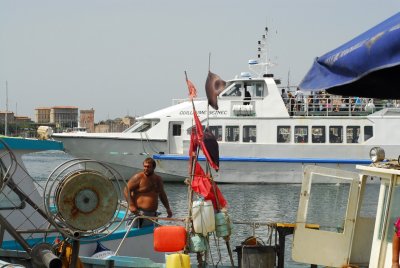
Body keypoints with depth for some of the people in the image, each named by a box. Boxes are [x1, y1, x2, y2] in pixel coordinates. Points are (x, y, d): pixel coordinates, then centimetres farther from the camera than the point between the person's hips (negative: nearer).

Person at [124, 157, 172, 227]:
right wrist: (131, 205, -19)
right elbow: (126, 190, -8)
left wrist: (168, 208, 20)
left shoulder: (158, 179, 14)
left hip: (153, 214, 6)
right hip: (140, 213, -6)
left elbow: (162, 195, 27)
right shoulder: (138, 177, -5)